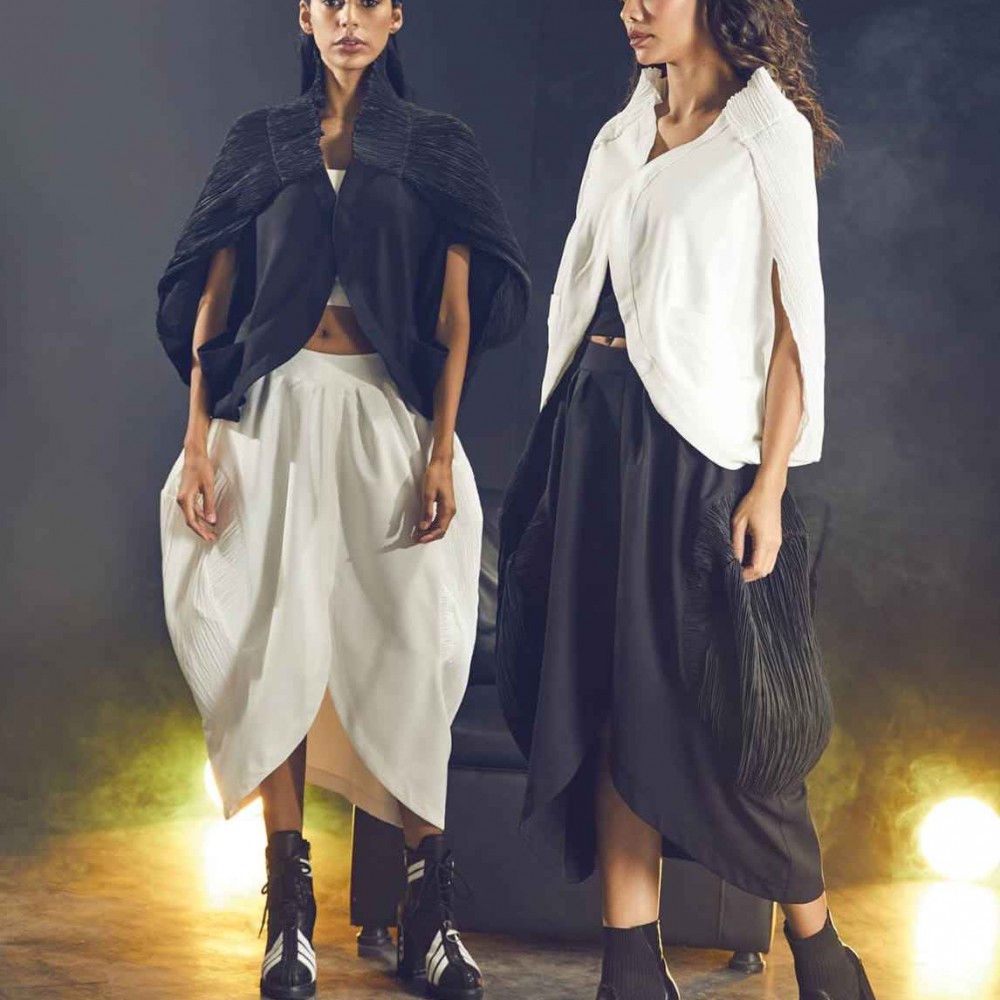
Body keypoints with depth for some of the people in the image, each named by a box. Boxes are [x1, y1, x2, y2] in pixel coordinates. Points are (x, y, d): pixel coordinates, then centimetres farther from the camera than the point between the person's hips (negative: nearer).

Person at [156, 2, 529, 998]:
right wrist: (196, 441, -2)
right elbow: (213, 299, 7)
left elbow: (457, 309, 3)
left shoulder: (436, 144, 9)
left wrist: (441, 449, -8)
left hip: (388, 412, -1)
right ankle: (289, 907, 4)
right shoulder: (260, 140, 11)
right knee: (278, 640, -2)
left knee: (405, 640, -6)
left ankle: (427, 911, 1)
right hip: (278, 410, 1)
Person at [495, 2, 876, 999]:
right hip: (592, 433, 6)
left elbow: (793, 320, -8)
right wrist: (561, 456, 9)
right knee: (605, 699, 3)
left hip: (695, 447, -6)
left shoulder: (769, 134, -3)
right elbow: (588, 298, 15)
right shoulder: (621, 140, 15)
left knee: (712, 705, -2)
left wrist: (770, 488, -14)